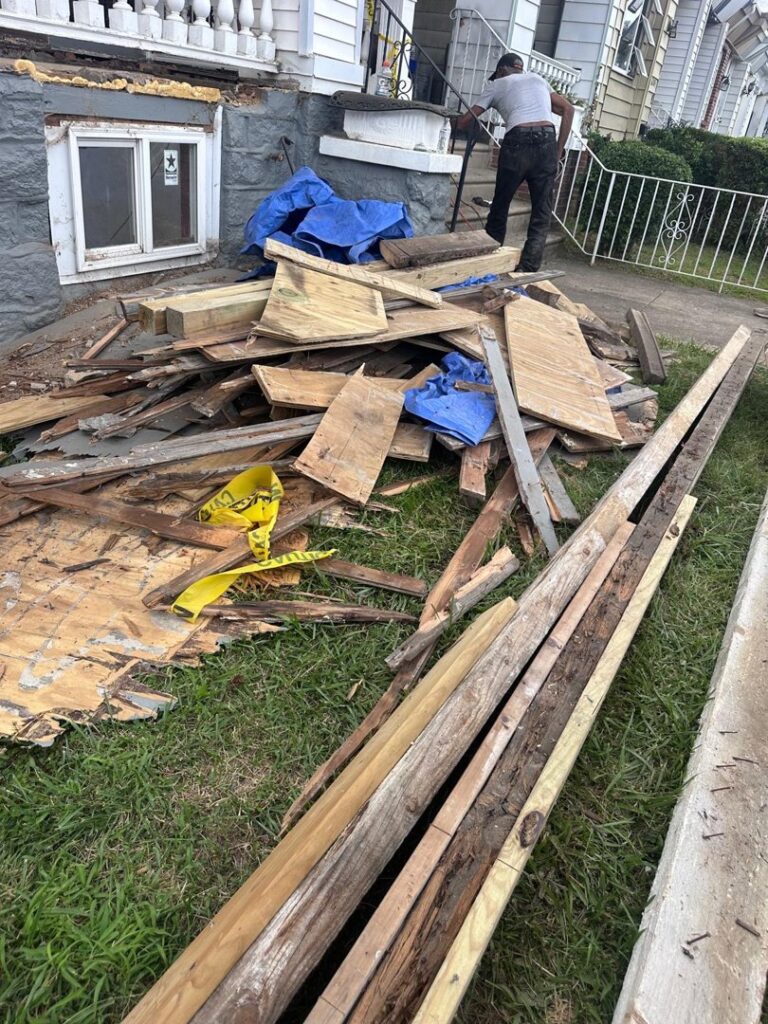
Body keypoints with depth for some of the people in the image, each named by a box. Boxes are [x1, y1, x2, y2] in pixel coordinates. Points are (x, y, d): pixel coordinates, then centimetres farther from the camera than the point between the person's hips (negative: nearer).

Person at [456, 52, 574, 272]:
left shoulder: (498, 84, 19)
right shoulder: (538, 79, 28)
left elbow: (465, 121, 17)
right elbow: (568, 109, 20)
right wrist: (558, 150, 17)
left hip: (517, 144, -2)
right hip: (546, 143, 2)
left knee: (499, 207, 13)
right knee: (541, 214, 4)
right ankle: (528, 270, -3)